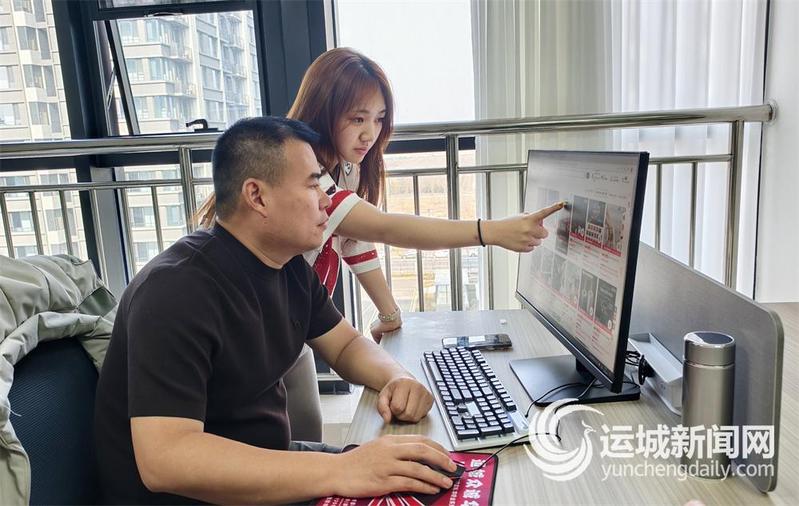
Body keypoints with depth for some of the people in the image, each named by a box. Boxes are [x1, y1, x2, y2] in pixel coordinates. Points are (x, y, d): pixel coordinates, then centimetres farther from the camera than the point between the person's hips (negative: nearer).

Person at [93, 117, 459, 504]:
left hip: (265, 464, 7)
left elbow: (347, 345, 9)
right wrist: (339, 472, -39)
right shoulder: (177, 290, -26)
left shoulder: (290, 266, -1)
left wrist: (397, 378, -13)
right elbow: (165, 459, -33)